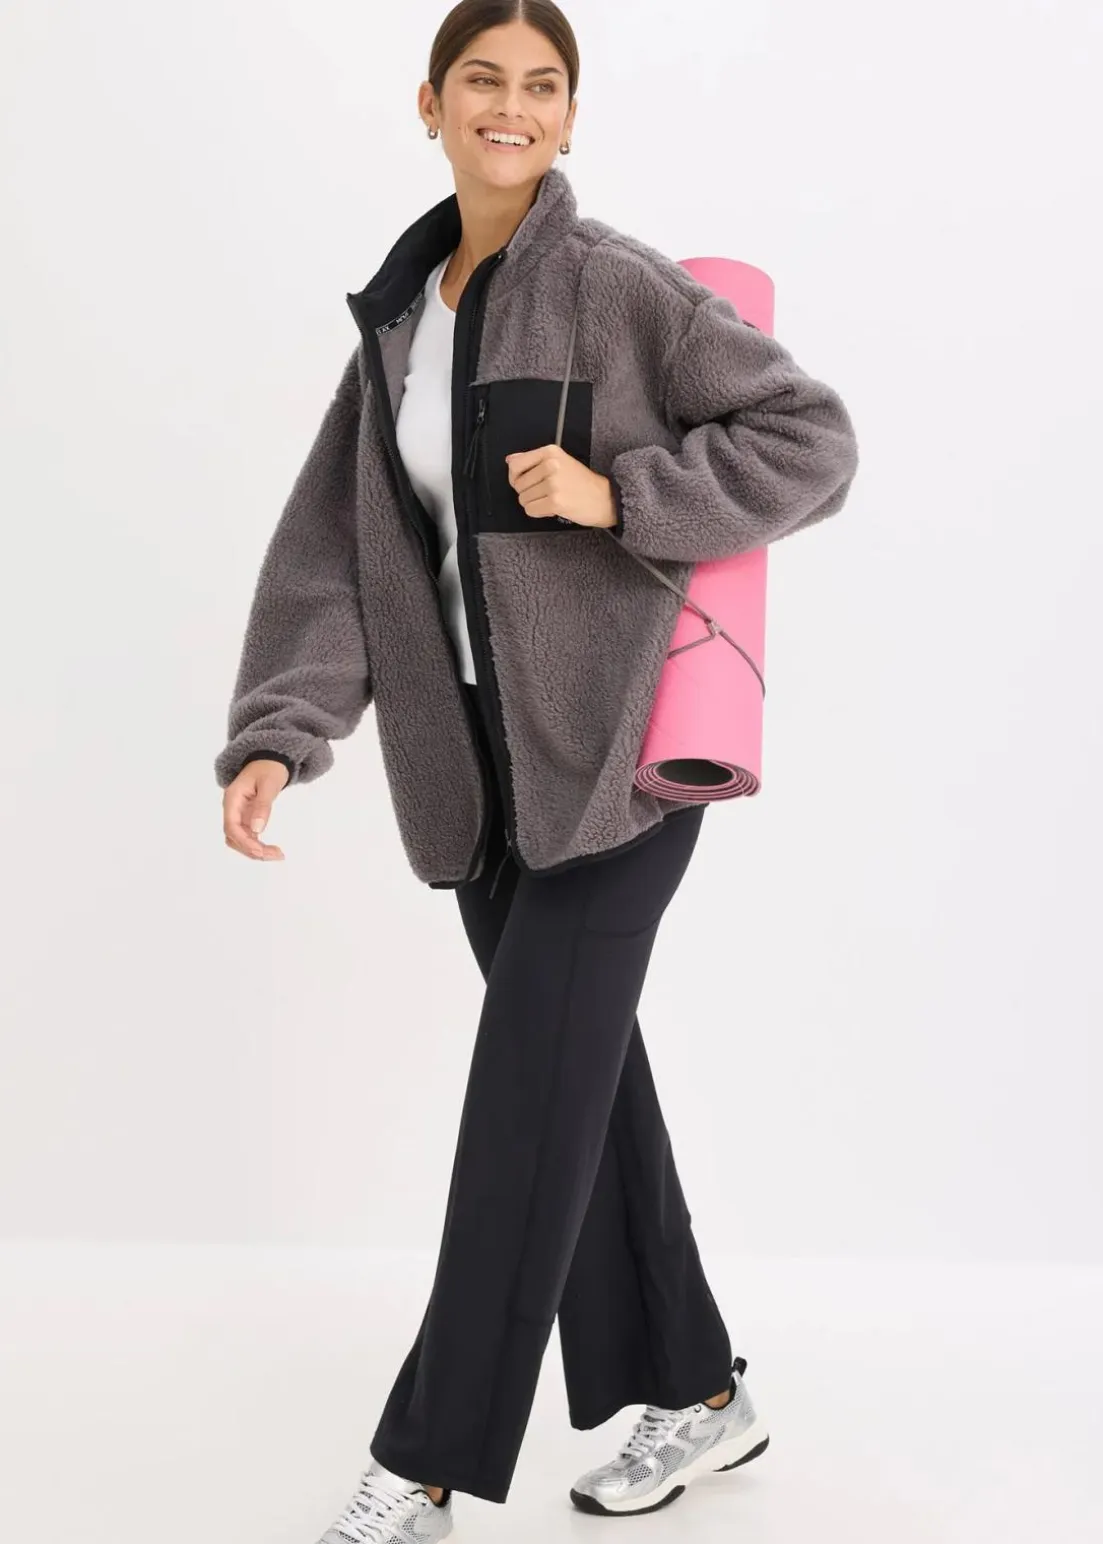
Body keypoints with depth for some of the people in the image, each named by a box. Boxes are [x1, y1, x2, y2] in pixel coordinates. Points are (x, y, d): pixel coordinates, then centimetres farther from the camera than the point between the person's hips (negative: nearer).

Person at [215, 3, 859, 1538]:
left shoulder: (617, 285, -8)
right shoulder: (400, 314, 11)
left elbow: (811, 435, -7)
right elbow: (335, 545, 6)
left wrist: (616, 494, -18)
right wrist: (278, 732, -6)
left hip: (614, 753, -6)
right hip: (481, 765, 7)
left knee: (529, 1097, -4)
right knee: (586, 1079, 12)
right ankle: (698, 1397, 29)